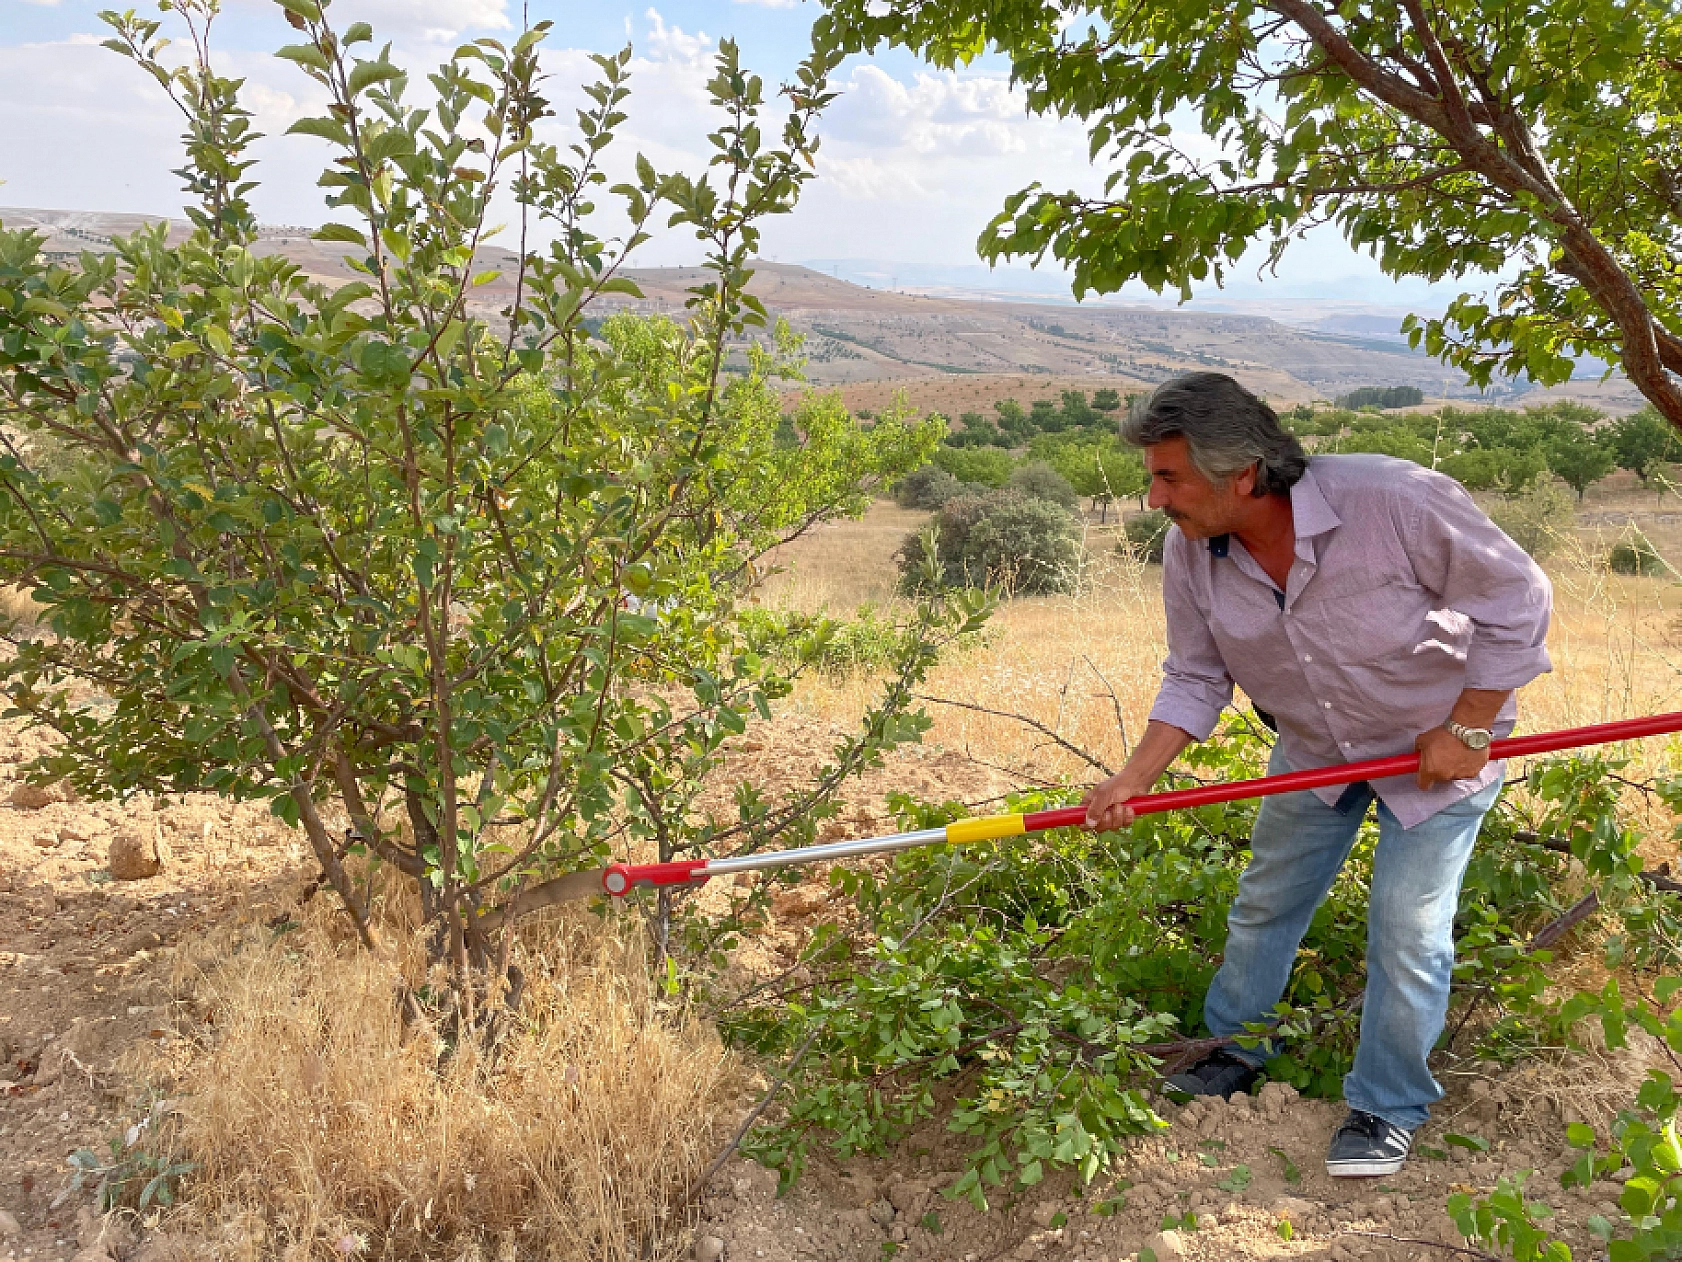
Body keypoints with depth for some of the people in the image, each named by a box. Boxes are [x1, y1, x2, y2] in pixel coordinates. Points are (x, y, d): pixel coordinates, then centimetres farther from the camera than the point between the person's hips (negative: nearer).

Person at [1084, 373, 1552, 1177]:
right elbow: (1194, 679, -7)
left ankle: (1389, 1108, 21)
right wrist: (1134, 780, -19)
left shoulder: (1396, 500, -34)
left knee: (1406, 931, -2)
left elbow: (1517, 598, -21)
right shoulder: (1191, 552, -18)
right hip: (1312, 751, 5)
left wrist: (1468, 730, -19)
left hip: (1437, 748, -4)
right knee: (1264, 904, 15)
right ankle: (1233, 1050, 39)